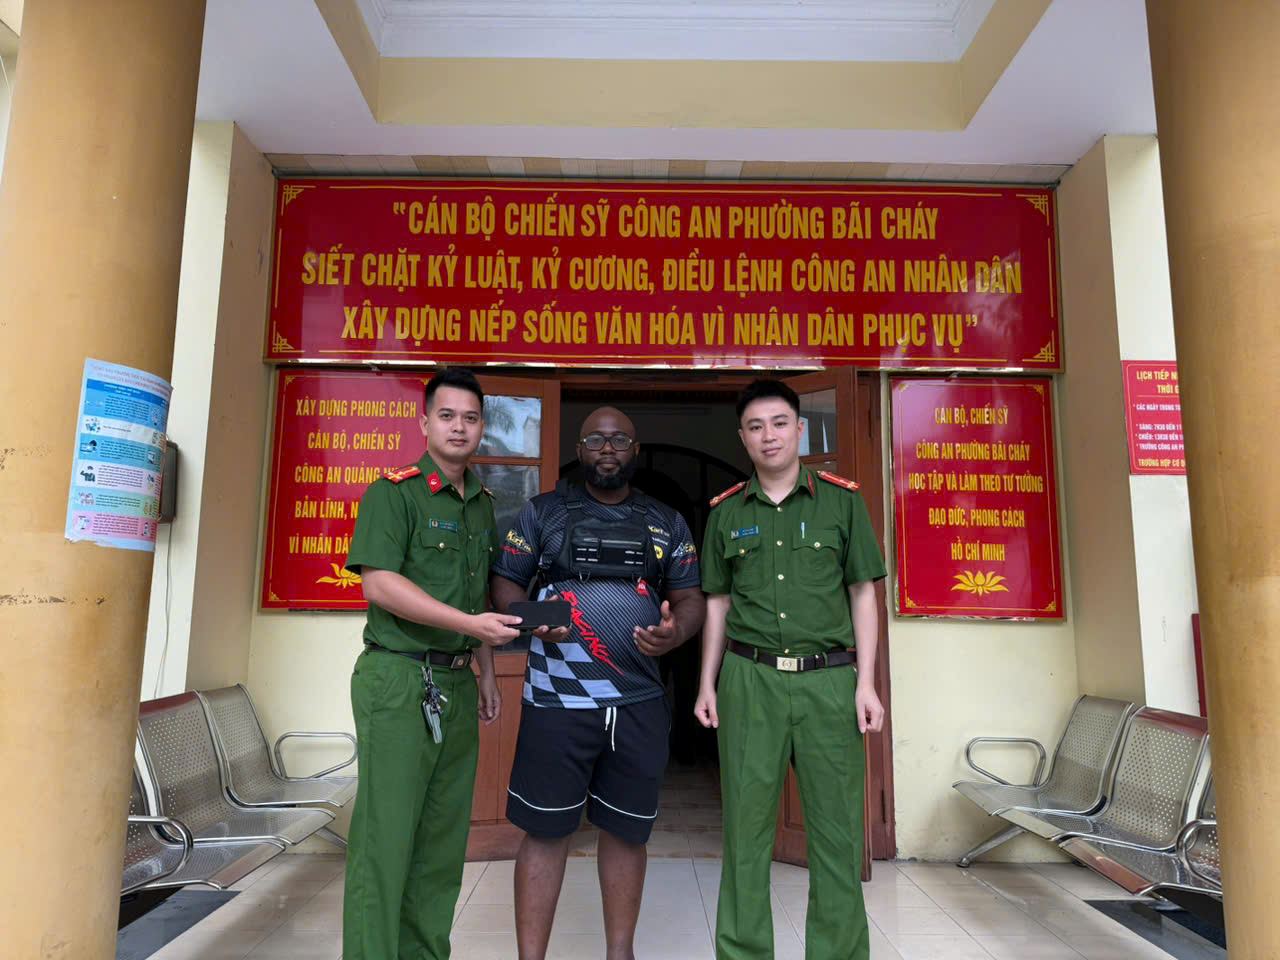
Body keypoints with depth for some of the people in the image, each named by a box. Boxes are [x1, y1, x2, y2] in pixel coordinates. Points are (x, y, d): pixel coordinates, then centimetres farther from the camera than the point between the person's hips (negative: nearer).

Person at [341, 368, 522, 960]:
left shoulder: (483, 505, 15)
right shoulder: (394, 491, -6)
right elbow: (379, 583, -16)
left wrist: (486, 674, 17)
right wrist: (470, 623, -20)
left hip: (457, 683, 7)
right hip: (397, 676, -6)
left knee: (444, 839, 12)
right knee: (386, 835, -2)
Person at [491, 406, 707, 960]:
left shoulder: (667, 523, 12)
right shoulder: (542, 512, 6)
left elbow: (691, 598, 11)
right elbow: (505, 584, 5)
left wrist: (676, 631, -11)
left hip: (640, 704, 3)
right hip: (556, 703, -2)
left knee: (627, 831, 13)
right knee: (545, 830, 3)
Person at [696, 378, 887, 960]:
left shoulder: (842, 500, 4)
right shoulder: (726, 512, 9)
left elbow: (863, 595, 5)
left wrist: (866, 683, -1)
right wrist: (708, 684, 9)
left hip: (827, 678, -1)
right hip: (749, 679, 1)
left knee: (836, 825, 4)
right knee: (746, 824, 7)